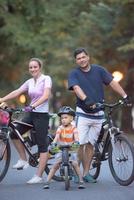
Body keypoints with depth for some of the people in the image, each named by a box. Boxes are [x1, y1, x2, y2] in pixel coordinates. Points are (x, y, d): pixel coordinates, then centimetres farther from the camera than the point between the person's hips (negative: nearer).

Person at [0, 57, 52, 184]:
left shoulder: (46, 79, -8)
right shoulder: (30, 82, 11)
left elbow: (46, 95, -22)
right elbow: (16, 93, 5)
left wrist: (33, 106, -34)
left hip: (42, 115, -7)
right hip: (31, 114, 7)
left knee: (42, 145, -5)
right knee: (14, 134, 0)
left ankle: (38, 176, -4)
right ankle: (23, 160, 16)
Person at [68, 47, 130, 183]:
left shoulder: (98, 70, 6)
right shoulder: (74, 74, -2)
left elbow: (112, 83, 1)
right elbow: (76, 88, -19)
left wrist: (125, 96, -11)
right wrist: (86, 99, -37)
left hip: (98, 114, 3)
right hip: (83, 113, -2)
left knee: (90, 144, 6)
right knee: (80, 144, -9)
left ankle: (86, 173, 14)